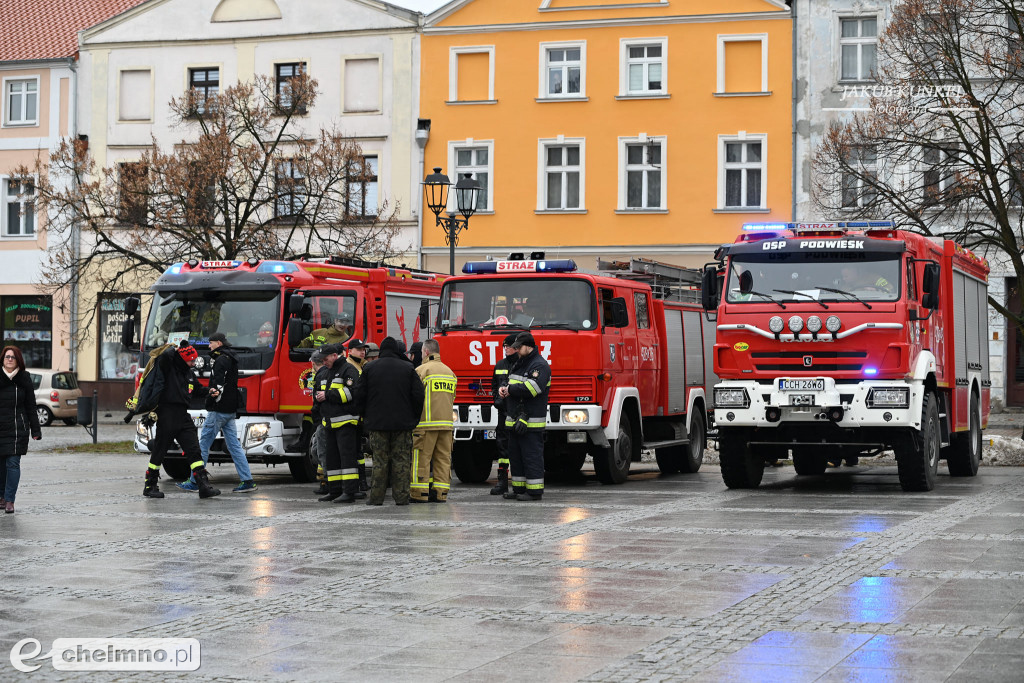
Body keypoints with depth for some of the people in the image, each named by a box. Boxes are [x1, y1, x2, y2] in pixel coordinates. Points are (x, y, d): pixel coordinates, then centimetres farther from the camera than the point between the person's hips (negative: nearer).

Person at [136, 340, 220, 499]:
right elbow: (165, 356, -28)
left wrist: (208, 392, 12)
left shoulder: (189, 373, 16)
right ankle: (149, 487, 15)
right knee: (159, 451, 2)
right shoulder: (168, 368, -6)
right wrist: (175, 349, -10)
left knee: (194, 451, -2)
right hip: (167, 416, -6)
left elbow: (197, 389, 31)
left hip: (183, 417, 7)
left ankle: (204, 486, -5)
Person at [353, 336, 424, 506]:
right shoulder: (408, 369, 2)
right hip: (403, 423, 0)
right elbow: (418, 395, -2)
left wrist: (366, 416, 15)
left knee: (379, 461, 4)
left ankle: (376, 497, 4)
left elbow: (360, 395, 3)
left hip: (377, 422, 0)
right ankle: (401, 497, 0)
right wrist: (414, 418, 9)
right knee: (402, 461, 3)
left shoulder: (369, 368, 3)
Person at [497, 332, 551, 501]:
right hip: (515, 420, 10)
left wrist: (511, 389, -13)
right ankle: (519, 488, 20)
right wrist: (504, 389, 3)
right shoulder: (519, 364, 20)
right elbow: (511, 384, 27)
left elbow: (531, 388, -24)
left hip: (531, 421, -10)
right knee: (515, 455, 12)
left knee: (532, 456, -7)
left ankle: (534, 491, -4)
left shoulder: (540, 365, -11)